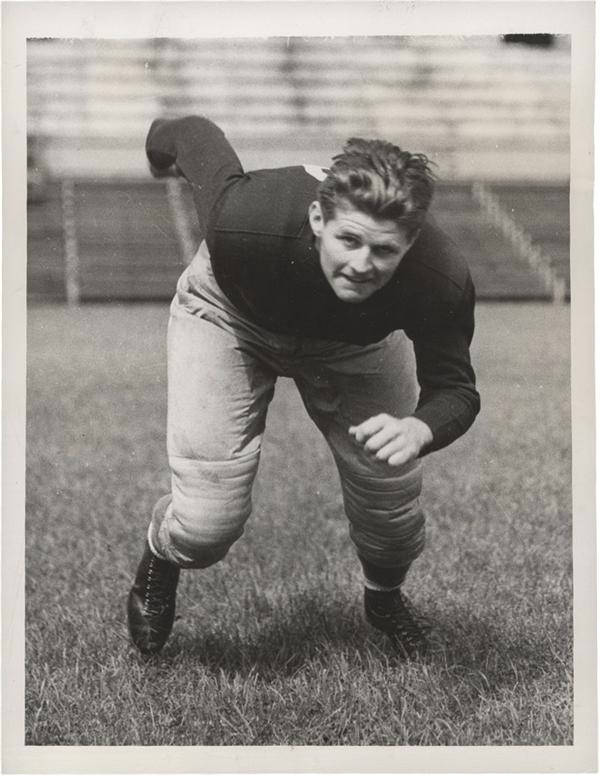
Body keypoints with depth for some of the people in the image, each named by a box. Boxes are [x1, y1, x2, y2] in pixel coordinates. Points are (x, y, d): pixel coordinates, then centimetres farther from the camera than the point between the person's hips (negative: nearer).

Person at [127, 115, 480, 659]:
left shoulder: (442, 282, -38)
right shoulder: (246, 221, -42)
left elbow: (455, 388, -24)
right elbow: (199, 134, -21)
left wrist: (417, 430, -48)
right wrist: (163, 147, 3)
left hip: (357, 343, 2)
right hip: (229, 316, -2)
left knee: (393, 510, 2)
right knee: (206, 528, -11)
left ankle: (386, 597, 41)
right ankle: (160, 557, 30)